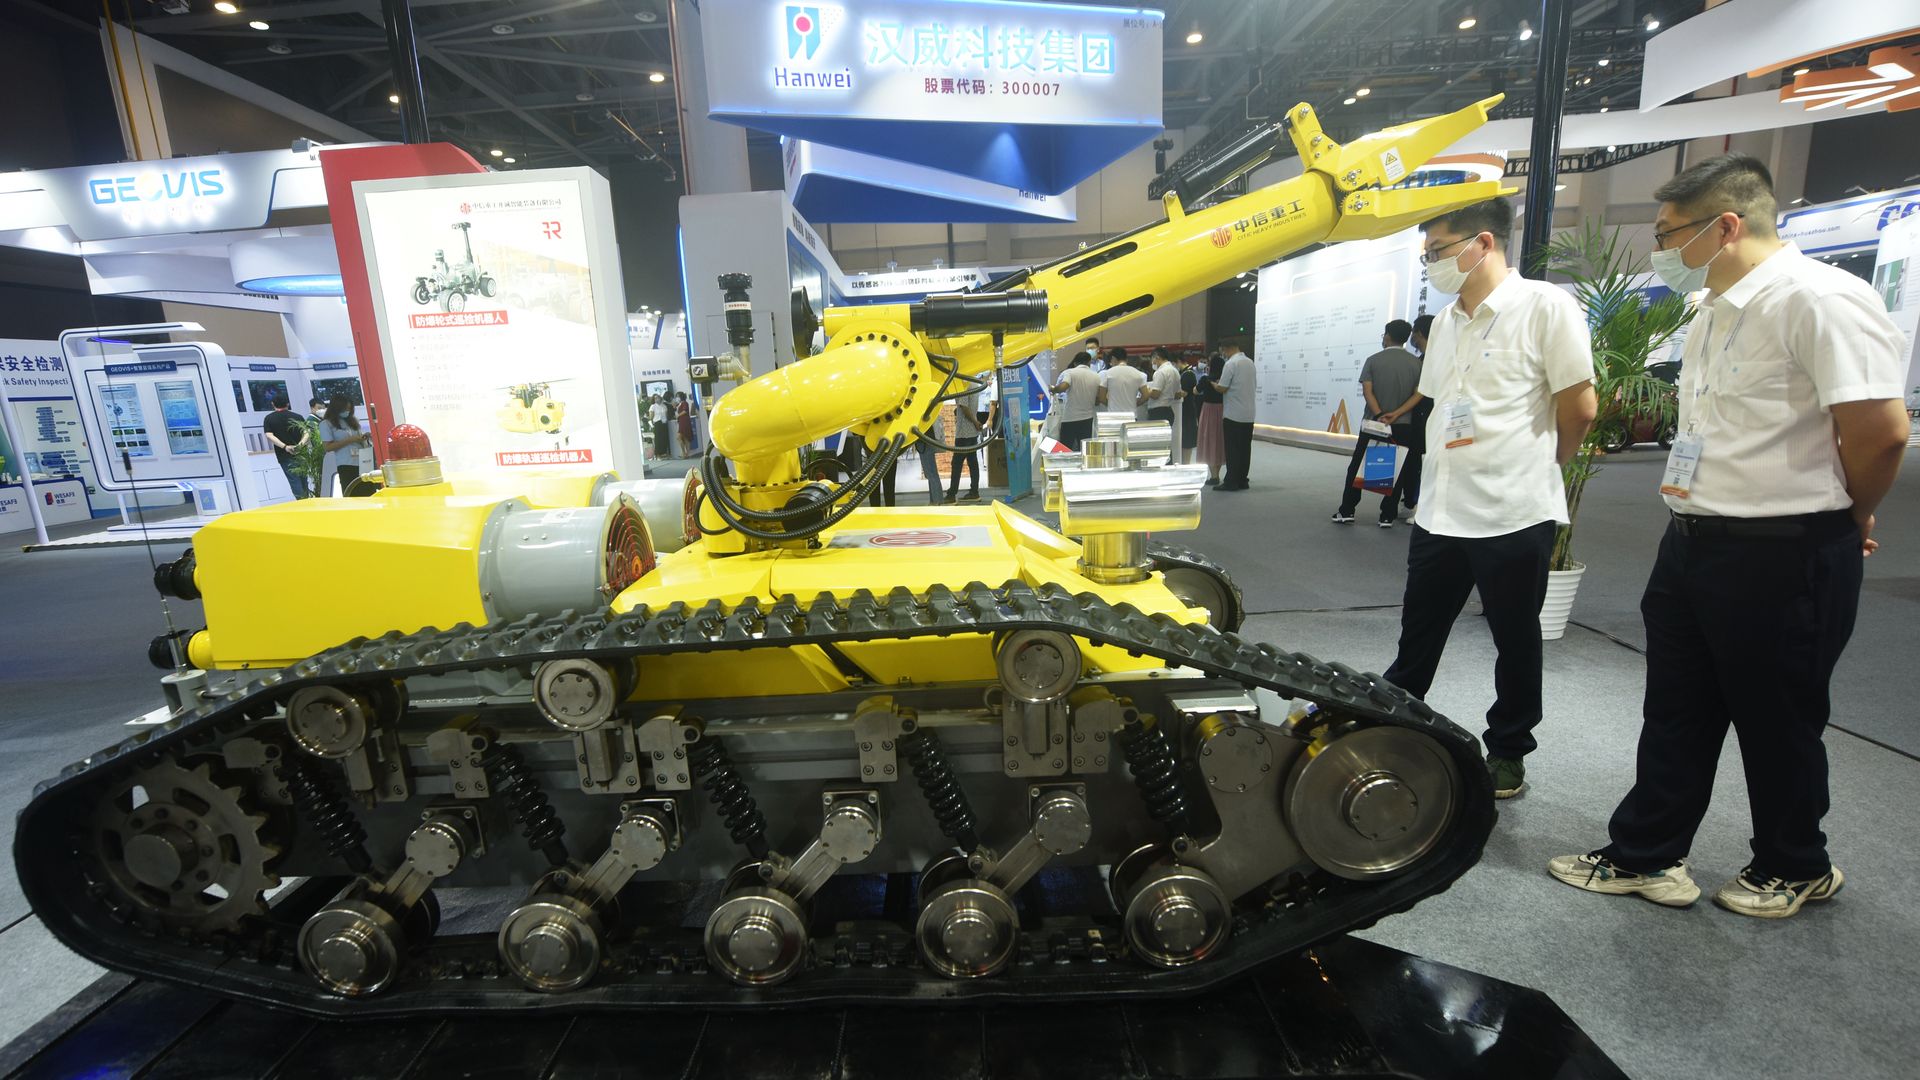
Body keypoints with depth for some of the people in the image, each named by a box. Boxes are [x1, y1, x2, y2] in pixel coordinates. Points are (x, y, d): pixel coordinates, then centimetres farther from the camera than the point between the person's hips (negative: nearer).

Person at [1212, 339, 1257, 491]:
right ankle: (1242, 481, 12)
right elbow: (1254, 385, 16)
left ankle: (1231, 482, -2)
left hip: (1233, 414, -7)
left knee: (1232, 449, -3)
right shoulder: (1250, 362, 11)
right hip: (1249, 414, 7)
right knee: (1245, 448, 8)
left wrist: (1213, 384, 6)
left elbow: (1222, 388, -14)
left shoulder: (1230, 363, -12)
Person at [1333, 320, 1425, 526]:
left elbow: (1367, 391, -12)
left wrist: (1379, 415, -18)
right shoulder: (1416, 363, 2)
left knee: (1357, 467, 8)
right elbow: (1418, 394, -7)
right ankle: (1387, 515, 8)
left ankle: (1346, 511, 7)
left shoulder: (1373, 360, -2)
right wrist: (1396, 414, -13)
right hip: (1403, 426, 1)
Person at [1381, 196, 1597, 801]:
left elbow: (1580, 409, -7)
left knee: (1516, 642, 10)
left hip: (1514, 514, -6)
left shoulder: (1545, 307, -8)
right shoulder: (1446, 323, 12)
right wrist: (1448, 470, 13)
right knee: (1418, 636, 14)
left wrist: (1533, 471, 6)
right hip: (1441, 512, 6)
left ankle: (1508, 752, 27)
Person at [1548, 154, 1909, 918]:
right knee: (1675, 714, 14)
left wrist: (1850, 519, -5)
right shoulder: (1712, 314, 12)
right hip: (1692, 542, 8)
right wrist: (1691, 489, 11)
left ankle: (1796, 869, 33)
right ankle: (1645, 856, 26)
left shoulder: (1818, 298, -16)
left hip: (1785, 555, -8)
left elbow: (1881, 430, -20)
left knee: (1776, 722, 10)